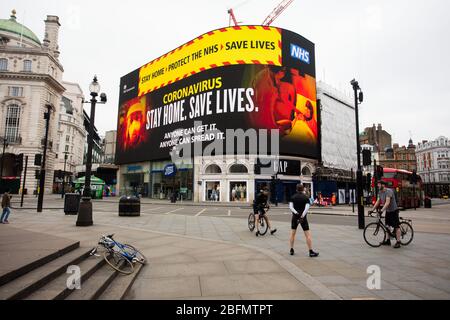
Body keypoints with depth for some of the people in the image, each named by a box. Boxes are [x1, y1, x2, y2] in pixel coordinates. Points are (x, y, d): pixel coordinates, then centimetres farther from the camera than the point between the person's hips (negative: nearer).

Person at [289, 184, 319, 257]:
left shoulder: (293, 197, 3)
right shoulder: (306, 197, -3)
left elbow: (290, 206, -8)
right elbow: (307, 207, -16)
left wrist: (296, 213, -17)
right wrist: (303, 215, -19)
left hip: (295, 217, 3)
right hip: (303, 217, -3)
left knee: (292, 233, 13)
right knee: (308, 234, 1)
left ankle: (291, 250, 17)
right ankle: (311, 252, 2)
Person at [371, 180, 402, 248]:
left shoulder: (388, 191, -22)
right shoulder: (380, 192, 5)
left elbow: (387, 202, -31)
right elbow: (377, 202, 7)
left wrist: (382, 210, -39)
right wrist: (372, 210, 1)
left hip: (394, 210, -9)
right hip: (387, 211, 9)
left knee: (396, 226, -4)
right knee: (387, 226, 12)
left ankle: (398, 242, 0)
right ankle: (388, 241, 21)